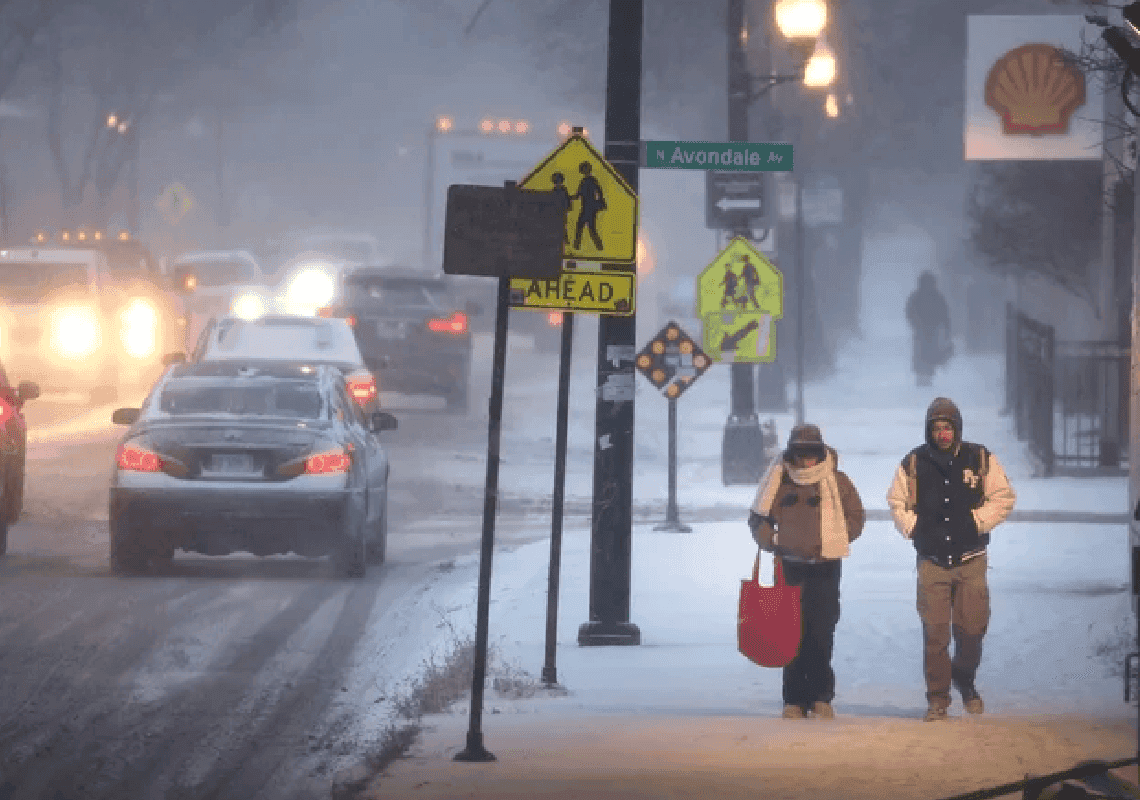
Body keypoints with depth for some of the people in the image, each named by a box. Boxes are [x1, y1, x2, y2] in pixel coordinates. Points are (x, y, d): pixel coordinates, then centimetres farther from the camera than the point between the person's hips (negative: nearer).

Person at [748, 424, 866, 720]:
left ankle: (821, 697, 3)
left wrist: (833, 540, -3)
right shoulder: (778, 481, 4)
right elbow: (758, 518, 13)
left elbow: (856, 516, 10)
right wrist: (770, 542, -4)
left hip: (825, 566, -1)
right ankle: (794, 698, 3)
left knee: (822, 633, -5)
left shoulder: (836, 481, 2)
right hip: (789, 566, 1)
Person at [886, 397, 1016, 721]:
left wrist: (977, 521, -6)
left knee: (971, 628, -1)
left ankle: (964, 680, 27)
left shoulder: (981, 460, 1)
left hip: (971, 560, 0)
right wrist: (912, 526, -1)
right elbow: (896, 501, 14)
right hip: (932, 561, 0)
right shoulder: (913, 464, 4)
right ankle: (937, 697, 6)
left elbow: (1003, 498, 5)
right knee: (934, 633, -4)